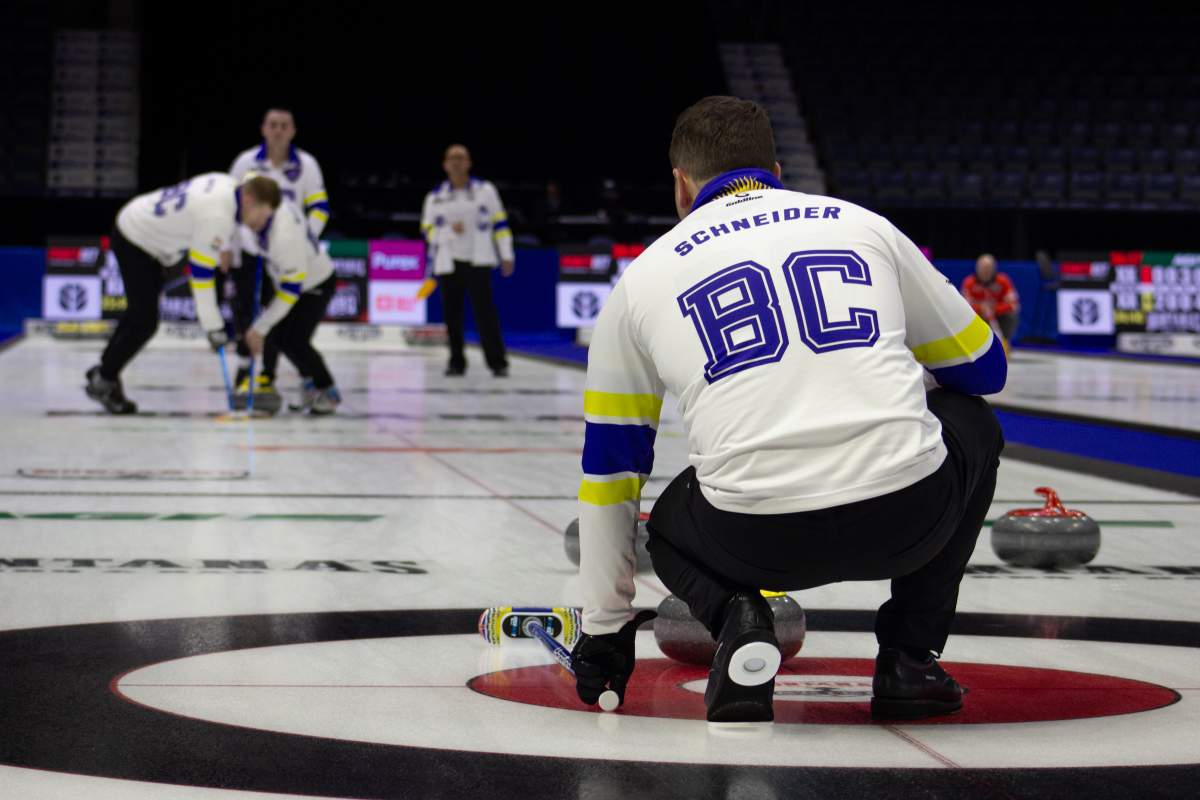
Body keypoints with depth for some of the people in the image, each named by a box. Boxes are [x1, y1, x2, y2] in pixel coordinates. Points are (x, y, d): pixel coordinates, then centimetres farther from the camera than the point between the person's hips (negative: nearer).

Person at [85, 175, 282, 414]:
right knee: (145, 322, -7)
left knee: (141, 311, 23)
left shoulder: (228, 185, -5)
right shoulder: (218, 217, -32)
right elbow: (200, 274, -31)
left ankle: (105, 371, 35)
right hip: (133, 241, -11)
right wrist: (213, 328, -27)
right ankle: (103, 382, 9)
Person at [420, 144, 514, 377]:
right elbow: (428, 229, 6)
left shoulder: (485, 190, 5)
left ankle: (497, 362, -8)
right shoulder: (435, 196, 8)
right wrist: (449, 230, -13)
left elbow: (500, 223, 6)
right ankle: (456, 362, 14)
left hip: (478, 260, -2)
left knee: (485, 310, -11)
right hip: (448, 262, 2)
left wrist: (506, 255, 1)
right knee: (452, 313, 2)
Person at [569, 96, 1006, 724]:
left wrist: (605, 625, 34)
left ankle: (735, 621, 3)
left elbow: (609, 464, 24)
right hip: (908, 516, 0)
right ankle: (909, 659, 23)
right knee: (972, 424, 35)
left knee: (673, 528, 37)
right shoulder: (862, 225, 20)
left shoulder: (645, 275, 20)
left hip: (756, 540, 0)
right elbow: (982, 365, 29)